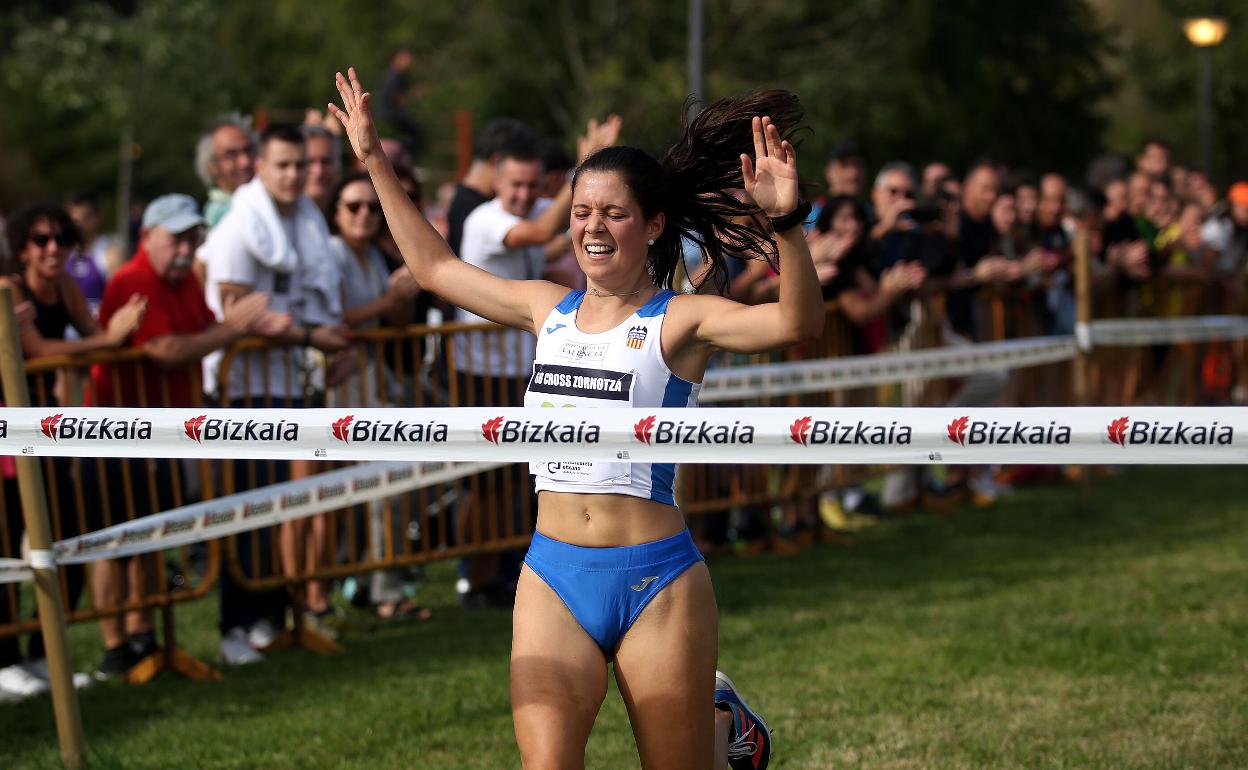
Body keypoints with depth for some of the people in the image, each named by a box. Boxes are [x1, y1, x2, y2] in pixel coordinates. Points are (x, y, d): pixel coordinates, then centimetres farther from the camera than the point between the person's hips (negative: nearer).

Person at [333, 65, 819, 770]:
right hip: (553, 580, 4)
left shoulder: (679, 320, -6)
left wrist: (785, 221, -39)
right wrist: (375, 161, 26)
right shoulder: (549, 310, 11)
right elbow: (434, 266, 25)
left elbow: (799, 323, -24)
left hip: (657, 584, -4)